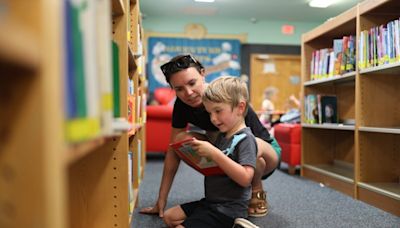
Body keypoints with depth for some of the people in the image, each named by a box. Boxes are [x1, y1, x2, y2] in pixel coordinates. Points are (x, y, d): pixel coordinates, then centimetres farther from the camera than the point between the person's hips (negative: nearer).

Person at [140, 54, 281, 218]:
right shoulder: (182, 105, -14)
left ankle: (257, 191, -6)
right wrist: (161, 199, -11)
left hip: (266, 150, -5)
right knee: (181, 140, -19)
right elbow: (173, 150, -10)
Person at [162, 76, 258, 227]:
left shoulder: (245, 139, -17)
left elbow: (245, 178, -29)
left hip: (228, 209, -9)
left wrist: (213, 153, -30)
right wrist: (200, 150, -1)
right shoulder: (222, 135, 10)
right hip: (211, 202, 10)